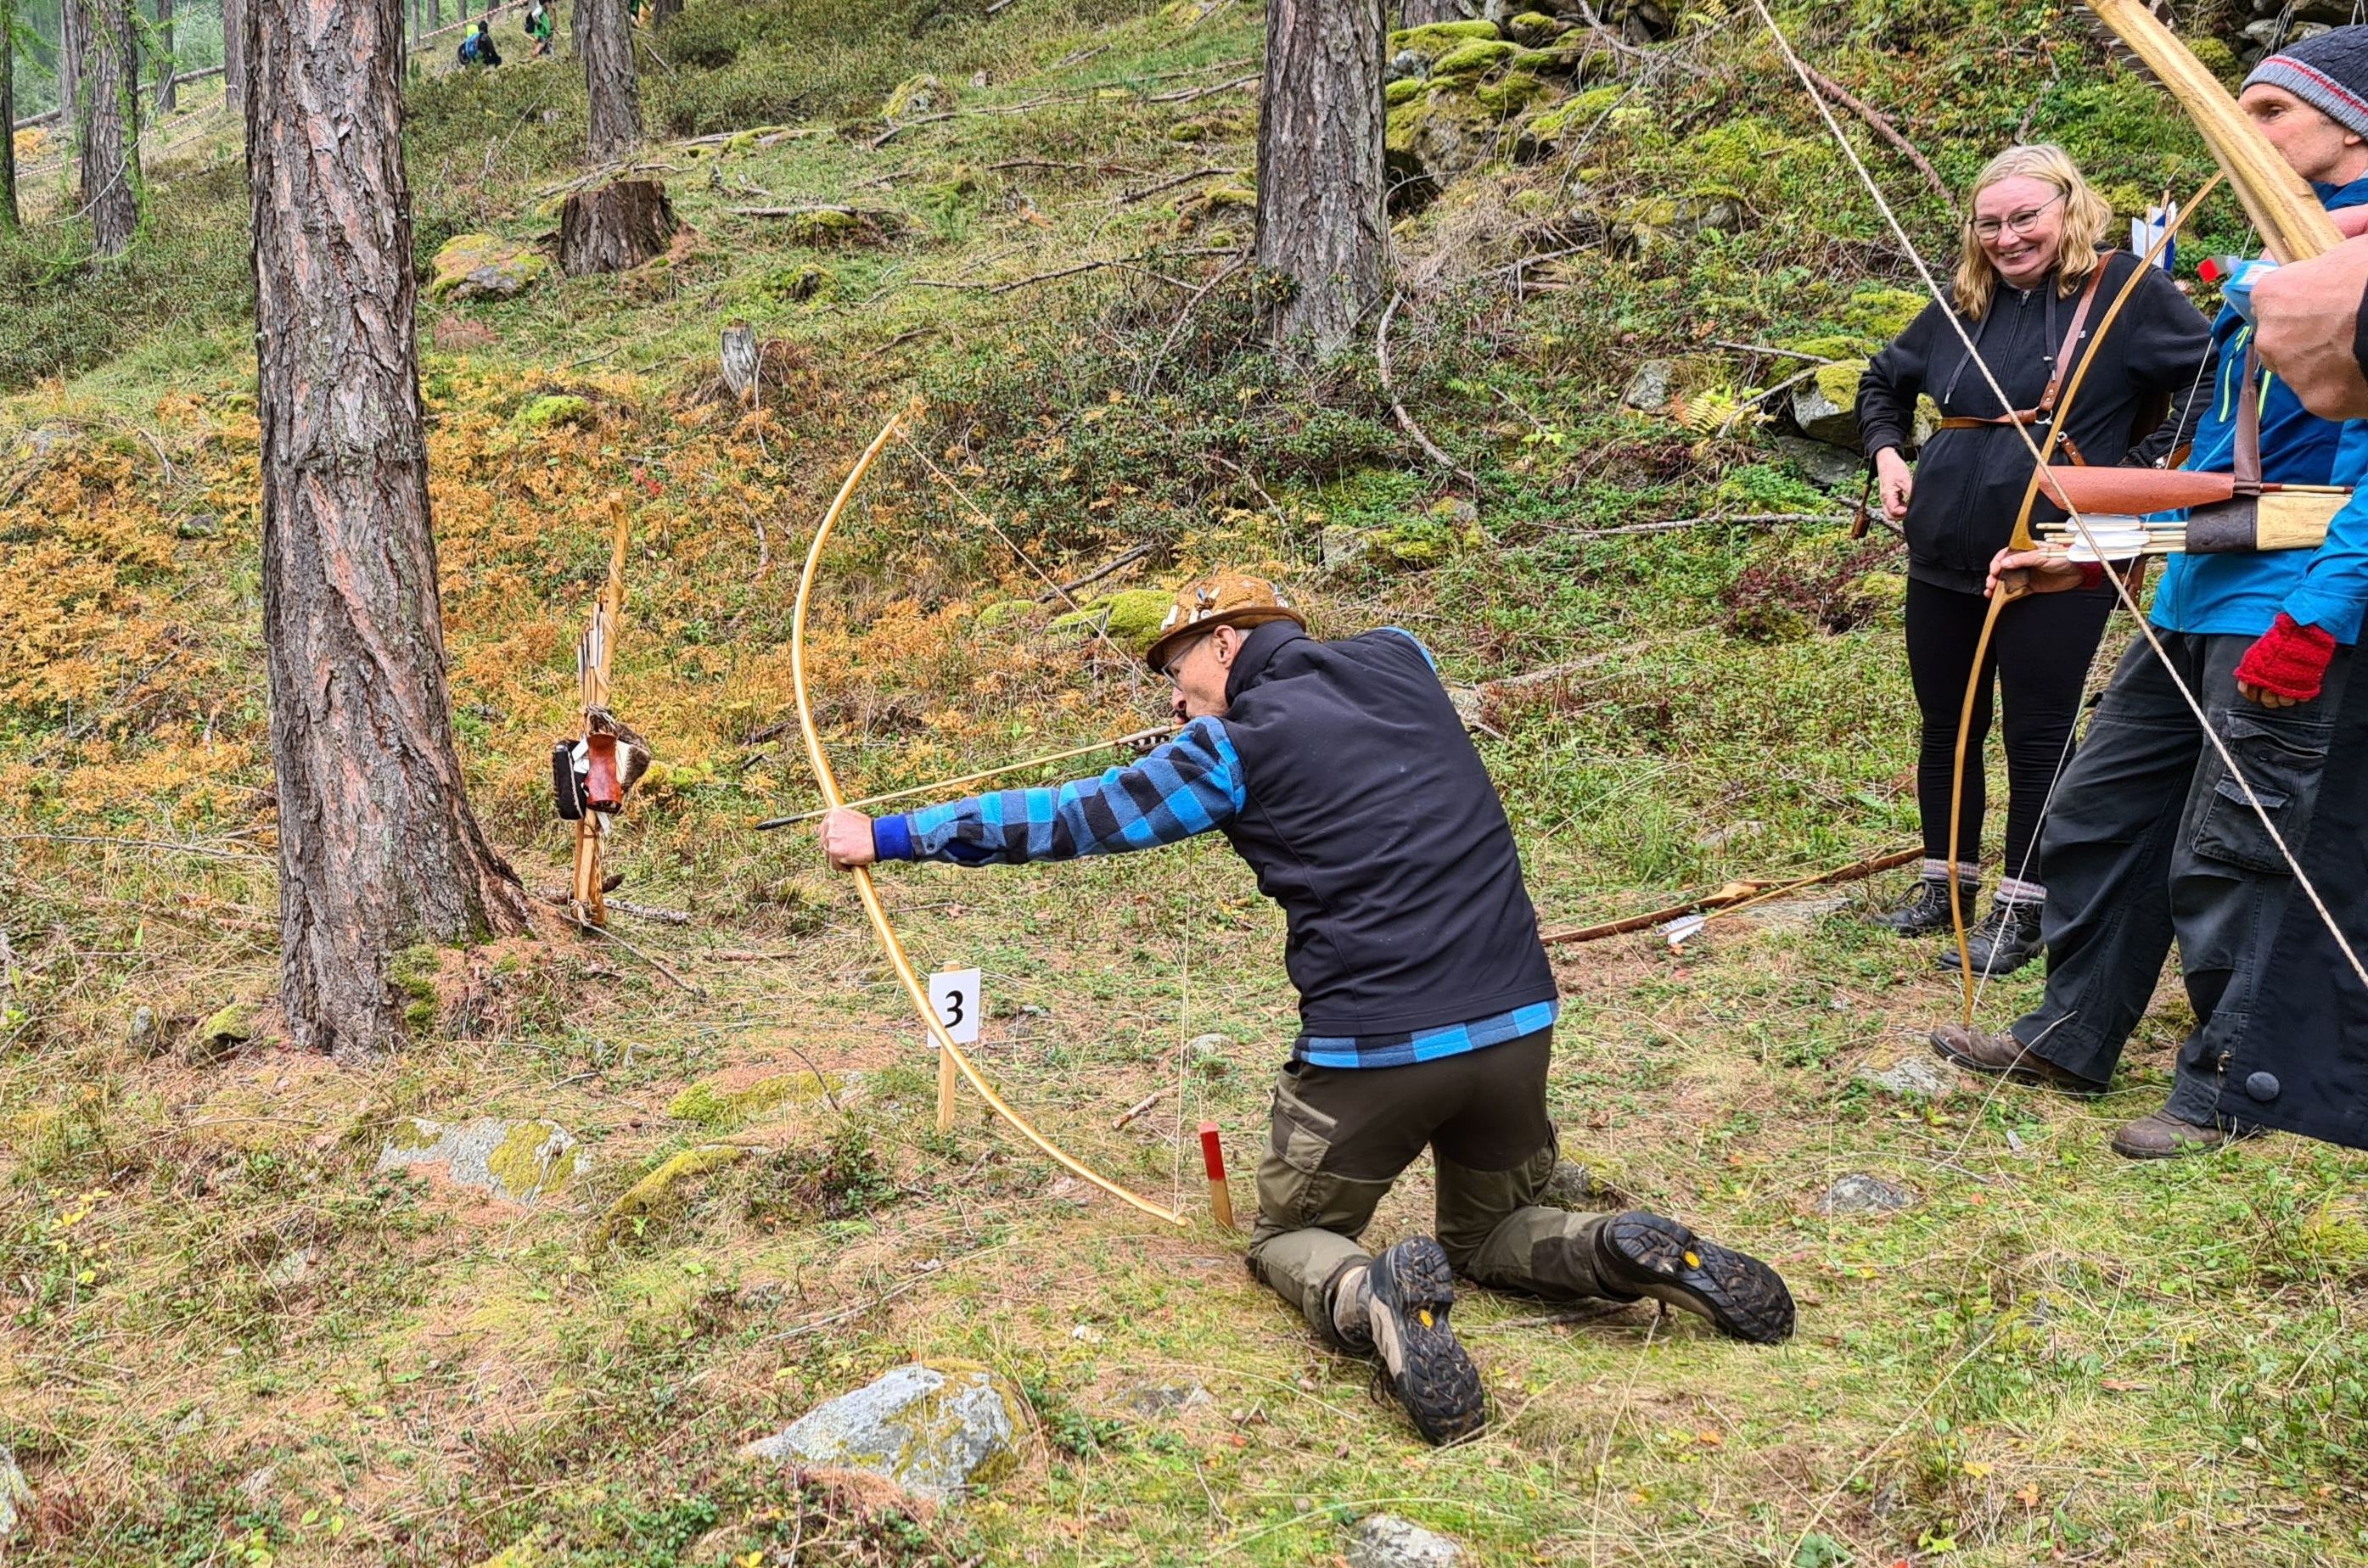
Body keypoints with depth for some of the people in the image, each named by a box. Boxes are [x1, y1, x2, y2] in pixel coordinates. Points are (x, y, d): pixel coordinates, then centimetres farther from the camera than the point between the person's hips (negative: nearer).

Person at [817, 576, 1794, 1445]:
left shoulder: (1239, 745, -4)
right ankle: (1629, 1252, -3)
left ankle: (1368, 1298, -17)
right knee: (1489, 1232, 28)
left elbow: (1069, 819, 0)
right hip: (1517, 1025, 5)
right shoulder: (1401, 660, 10)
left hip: (1374, 1049, -5)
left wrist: (889, 837, 8)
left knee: (1290, 1241, 17)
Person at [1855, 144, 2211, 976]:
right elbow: (1883, 381, 25)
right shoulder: (1964, 305, 9)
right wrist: (1889, 454, 10)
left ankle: (2021, 911, 14)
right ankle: (1944, 882, 30)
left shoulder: (2125, 289, -7)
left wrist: (2139, 471, -16)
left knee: (2037, 737, 3)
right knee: (1947, 727, 14)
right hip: (1944, 560, 6)